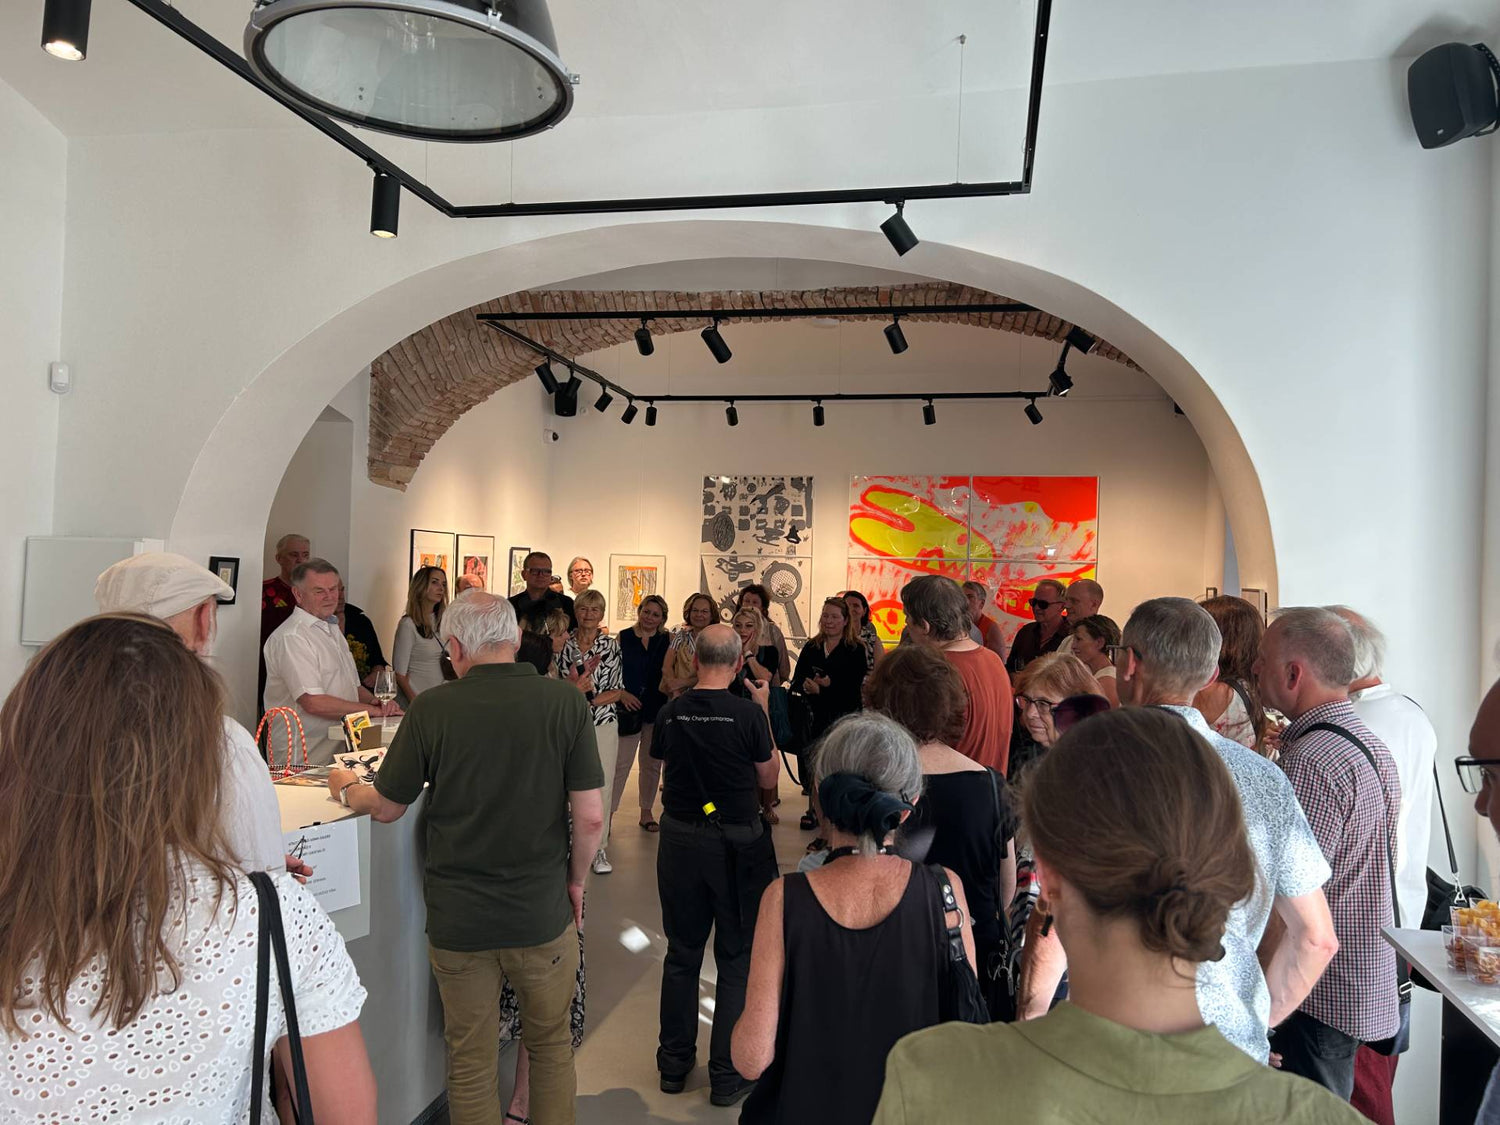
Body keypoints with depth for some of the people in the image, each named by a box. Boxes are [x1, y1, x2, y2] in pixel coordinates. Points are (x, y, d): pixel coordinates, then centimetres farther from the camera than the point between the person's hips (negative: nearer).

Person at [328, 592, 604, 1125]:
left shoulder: (431, 708, -13)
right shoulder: (565, 700, -13)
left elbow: (386, 807, 0)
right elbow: (590, 817, -12)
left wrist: (346, 787, 21)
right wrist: (575, 881, 6)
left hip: (457, 917, 0)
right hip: (543, 912, 0)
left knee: (470, 1060, 18)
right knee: (551, 1045, 21)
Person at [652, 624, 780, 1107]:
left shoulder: (669, 713, -6)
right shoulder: (748, 713, -15)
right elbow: (768, 778, -3)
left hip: (680, 838, 3)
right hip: (736, 844, -3)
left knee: (682, 953, 18)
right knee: (738, 958, 11)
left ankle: (675, 1063, 31)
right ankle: (727, 1075, 18)